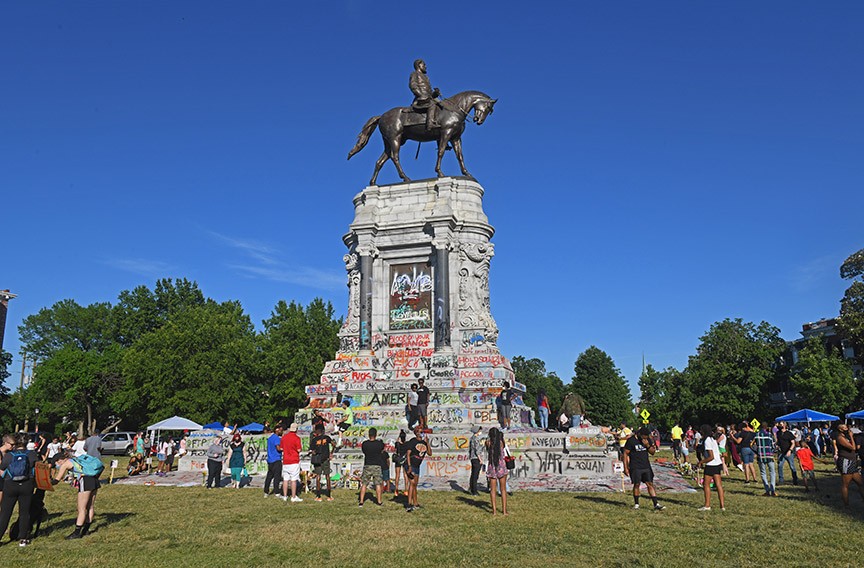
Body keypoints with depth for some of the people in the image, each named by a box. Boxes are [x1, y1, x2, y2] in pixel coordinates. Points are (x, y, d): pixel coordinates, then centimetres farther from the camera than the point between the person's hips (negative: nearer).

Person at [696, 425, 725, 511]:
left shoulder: (707, 441, -16)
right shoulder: (713, 439, 11)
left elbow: (711, 457, -20)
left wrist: (700, 462, -15)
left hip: (711, 465, -8)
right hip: (718, 464, 8)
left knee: (706, 484, 2)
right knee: (718, 485, 8)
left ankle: (707, 505, 5)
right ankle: (722, 505, 8)